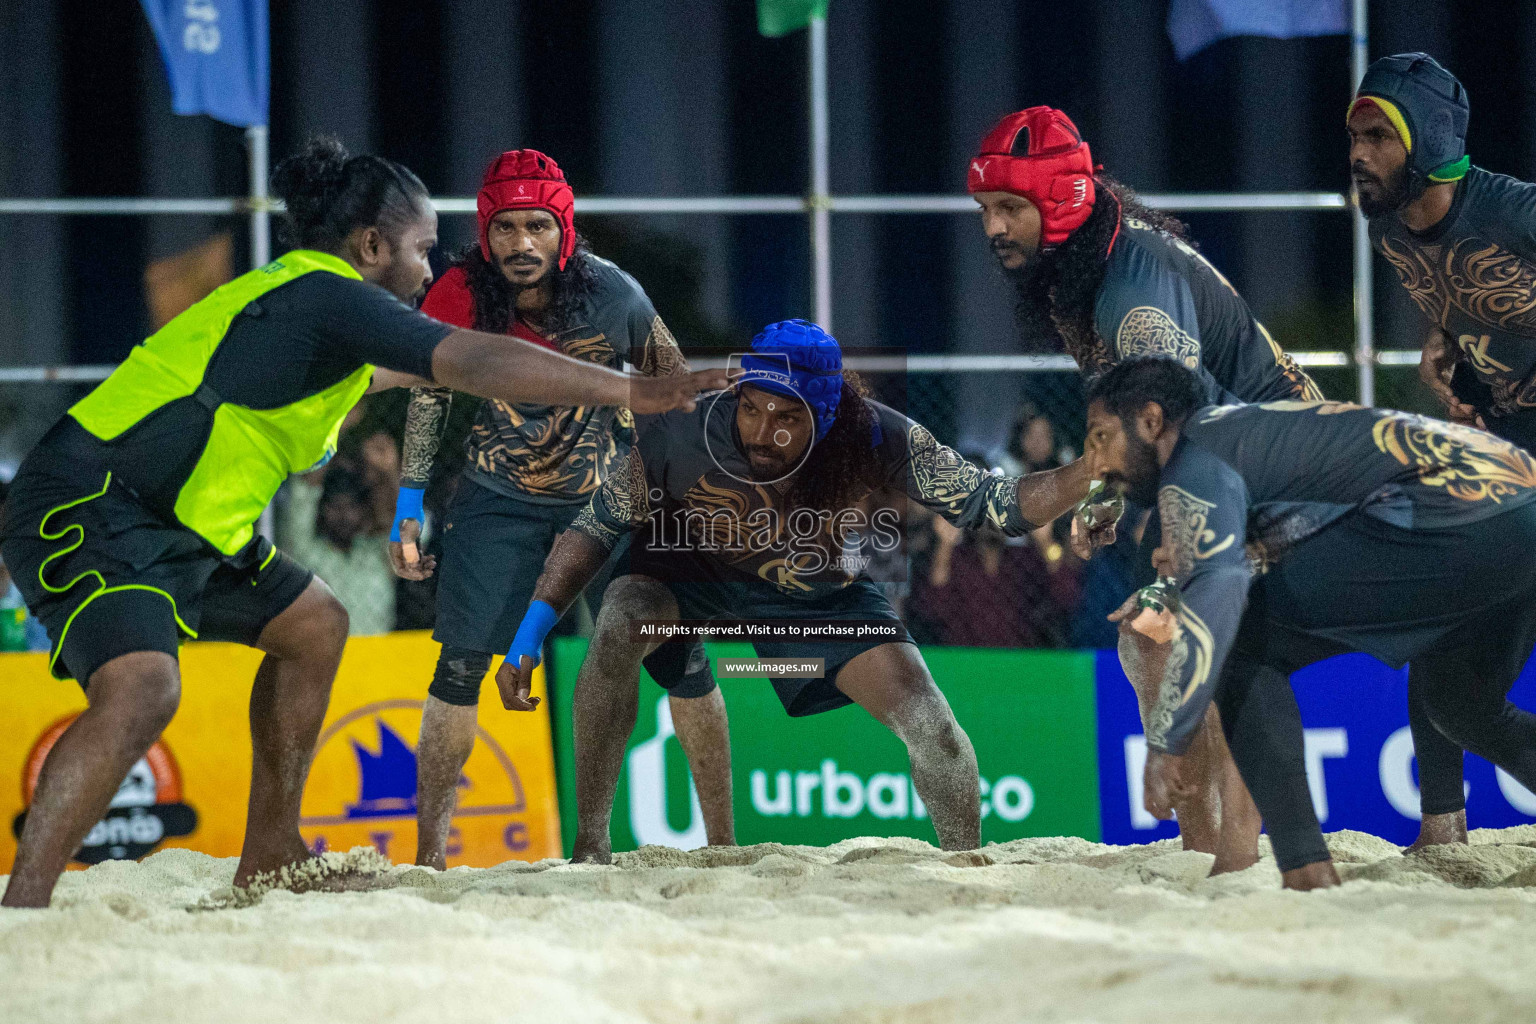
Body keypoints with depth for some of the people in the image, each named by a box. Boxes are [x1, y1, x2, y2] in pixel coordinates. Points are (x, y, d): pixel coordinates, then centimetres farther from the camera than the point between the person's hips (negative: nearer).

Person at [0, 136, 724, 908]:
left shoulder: (295, 297, 17)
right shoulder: (330, 297, -14)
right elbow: (478, 362, -23)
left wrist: (417, 372, 58)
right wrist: (629, 391, -22)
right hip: (88, 511, -11)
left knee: (312, 626, 21)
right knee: (142, 691, -33)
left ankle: (267, 857, 26)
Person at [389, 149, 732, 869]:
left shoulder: (612, 295, -21)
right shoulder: (460, 298, -19)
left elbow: (676, 389, -4)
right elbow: (427, 397, -1)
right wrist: (408, 511, 0)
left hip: (607, 492, 0)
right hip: (499, 499, 0)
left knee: (679, 657, -5)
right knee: (461, 667, -9)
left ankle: (722, 838, 7)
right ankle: (429, 851, 1)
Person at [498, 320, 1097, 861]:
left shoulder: (875, 441, -30)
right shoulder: (680, 438, -33)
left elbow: (995, 504, -26)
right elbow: (597, 527, -19)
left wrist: (1087, 473, -45)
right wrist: (531, 634, -27)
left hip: (819, 594, 1)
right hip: (691, 574, -1)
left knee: (929, 723, -12)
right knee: (620, 621, -33)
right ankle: (591, 846, -22)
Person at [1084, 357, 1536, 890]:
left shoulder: (1192, 462, 1)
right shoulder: (1243, 424, 30)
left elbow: (1215, 596, -15)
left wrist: (1164, 744, -15)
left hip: (1454, 522, -10)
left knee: (1243, 647, -2)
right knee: (1466, 711, 32)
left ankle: (1306, 874, -8)